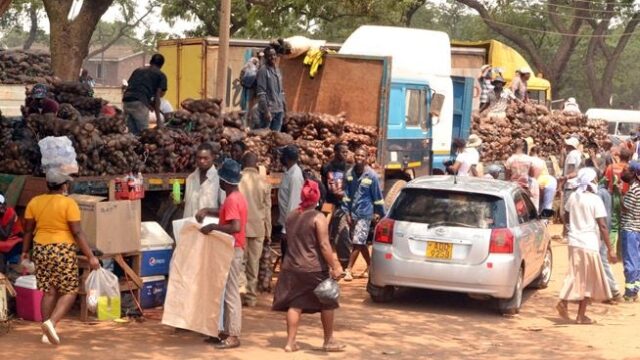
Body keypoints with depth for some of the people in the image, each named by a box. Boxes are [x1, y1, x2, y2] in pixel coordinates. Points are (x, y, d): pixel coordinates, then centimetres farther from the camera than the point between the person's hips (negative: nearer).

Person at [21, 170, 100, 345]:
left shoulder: (34, 202, 5)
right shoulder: (69, 203, -10)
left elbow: (28, 230, 10)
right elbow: (77, 233, -13)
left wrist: (25, 251, 24)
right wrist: (91, 256, -10)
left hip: (41, 250, 5)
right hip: (63, 250, -5)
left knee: (49, 291, 12)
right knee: (69, 292, 3)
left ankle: (47, 333, 11)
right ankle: (51, 322, -17)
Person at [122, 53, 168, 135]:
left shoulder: (138, 70, 27)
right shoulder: (161, 75, 12)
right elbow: (157, 96, 5)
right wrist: (158, 119, 5)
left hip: (126, 101, 5)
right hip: (139, 103, -5)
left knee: (132, 133, 11)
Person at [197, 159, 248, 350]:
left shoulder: (232, 200, -20)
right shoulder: (236, 196, 11)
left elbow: (236, 227, -31)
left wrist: (212, 227, -25)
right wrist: (207, 210, 15)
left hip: (231, 250, -10)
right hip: (232, 249, 10)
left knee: (231, 293, -6)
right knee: (228, 292, 14)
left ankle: (233, 336, -3)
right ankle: (228, 331, 20)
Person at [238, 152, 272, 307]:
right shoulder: (264, 182, -1)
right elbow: (267, 208, 2)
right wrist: (268, 231, 10)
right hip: (258, 227, 1)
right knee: (253, 263, 8)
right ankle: (251, 297, 11)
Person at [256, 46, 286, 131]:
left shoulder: (277, 70, 14)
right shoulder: (263, 71, -10)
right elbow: (261, 93, -15)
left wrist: (284, 107, 16)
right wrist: (266, 110, -20)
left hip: (279, 110, 7)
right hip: (268, 109, -7)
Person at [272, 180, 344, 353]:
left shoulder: (291, 215, 6)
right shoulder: (318, 218, -12)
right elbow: (324, 245, -17)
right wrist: (335, 267, -15)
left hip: (292, 267, 5)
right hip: (314, 269, -5)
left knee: (294, 305, 7)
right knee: (327, 304, 10)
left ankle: (290, 342, 4)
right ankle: (329, 341, 17)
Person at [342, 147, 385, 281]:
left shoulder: (371, 175, -10)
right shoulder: (350, 173, -1)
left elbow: (377, 196, -3)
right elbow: (346, 195, 3)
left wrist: (379, 213, 1)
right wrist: (347, 213, 0)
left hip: (365, 213, -5)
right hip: (353, 213, 5)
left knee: (357, 242, -8)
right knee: (360, 242, 14)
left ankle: (348, 270, -7)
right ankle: (370, 265, 30)